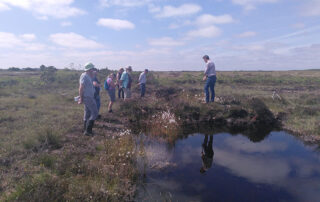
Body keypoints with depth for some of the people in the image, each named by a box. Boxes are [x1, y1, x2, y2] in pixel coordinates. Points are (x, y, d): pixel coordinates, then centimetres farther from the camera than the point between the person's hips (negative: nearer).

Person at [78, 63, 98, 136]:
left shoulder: (88, 76, 13)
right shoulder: (85, 76, -16)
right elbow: (81, 88, -21)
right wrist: (81, 99, -21)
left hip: (88, 97, 10)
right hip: (88, 97, -10)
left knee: (87, 114, 14)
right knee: (95, 113, -8)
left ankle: (86, 130, 22)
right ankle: (88, 130, -6)